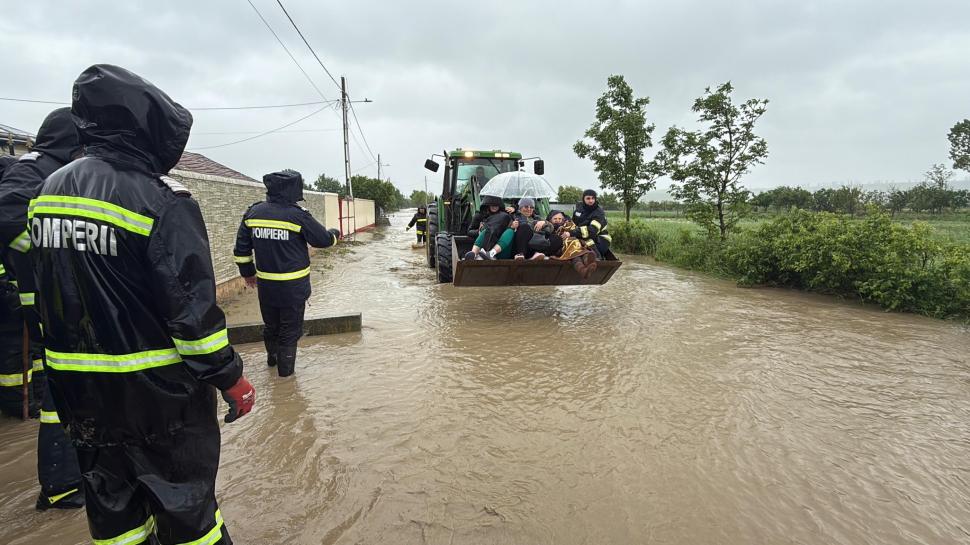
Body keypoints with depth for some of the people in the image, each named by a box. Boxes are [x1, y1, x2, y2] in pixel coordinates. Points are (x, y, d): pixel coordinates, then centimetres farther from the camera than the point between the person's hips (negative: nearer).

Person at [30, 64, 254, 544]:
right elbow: (191, 306, -22)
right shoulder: (160, 201, -20)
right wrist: (231, 378, -13)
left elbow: (48, 292, 13)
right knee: (184, 505, 10)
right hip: (157, 392, -7)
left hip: (80, 391, 7)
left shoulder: (49, 190, 4)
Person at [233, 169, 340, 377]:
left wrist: (248, 272, 21)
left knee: (270, 323, 25)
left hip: (265, 283, 5)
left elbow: (241, 248, 7)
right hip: (293, 286, -5)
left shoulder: (252, 213, 0)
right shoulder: (298, 216, -17)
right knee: (290, 327, 10)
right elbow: (324, 239, -6)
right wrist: (335, 234, 16)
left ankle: (272, 357, 46)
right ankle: (285, 367, 21)